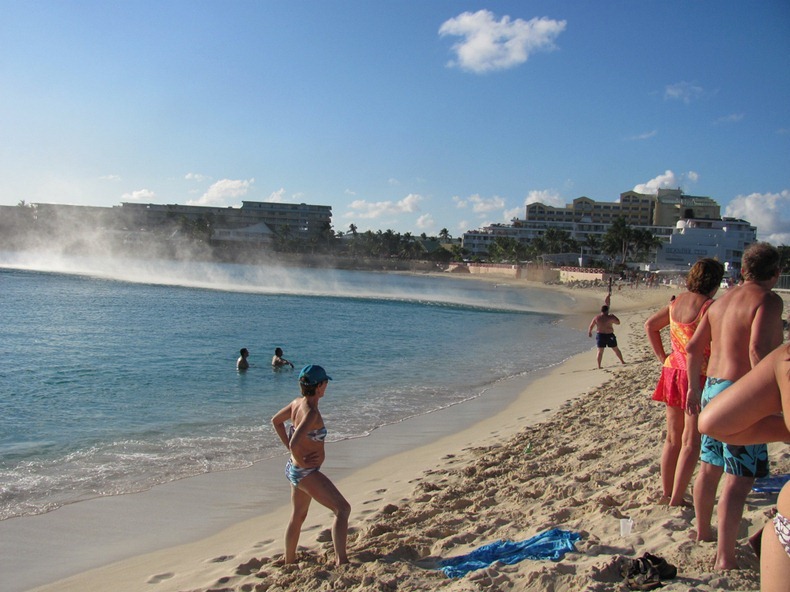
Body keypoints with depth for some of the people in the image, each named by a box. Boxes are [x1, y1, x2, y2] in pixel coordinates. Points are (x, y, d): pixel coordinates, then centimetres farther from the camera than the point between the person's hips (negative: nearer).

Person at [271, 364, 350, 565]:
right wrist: (302, 462, -15)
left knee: (298, 517, 22)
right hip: (307, 473, -10)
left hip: (295, 470, 10)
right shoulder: (311, 412, -25)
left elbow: (276, 421, 17)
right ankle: (341, 561, -9)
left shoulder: (297, 402, 1)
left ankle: (289, 562, 35)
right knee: (342, 509, -6)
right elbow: (295, 444, -34)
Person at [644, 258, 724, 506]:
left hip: (673, 372, 7)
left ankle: (666, 494, 25)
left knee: (673, 438, 16)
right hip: (698, 376, -7)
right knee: (691, 442, 2)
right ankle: (676, 500, 5)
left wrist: (663, 358, 15)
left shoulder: (676, 302, 6)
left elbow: (650, 325, 15)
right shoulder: (709, 307, -16)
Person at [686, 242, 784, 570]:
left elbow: (693, 347, 16)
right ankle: (724, 558, -3)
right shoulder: (768, 300, -11)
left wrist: (694, 386, 25)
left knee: (709, 467, 20)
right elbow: (758, 349, -26)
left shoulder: (722, 300, 12)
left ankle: (702, 533, 36)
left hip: (712, 389, 8)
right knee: (738, 479, -4)